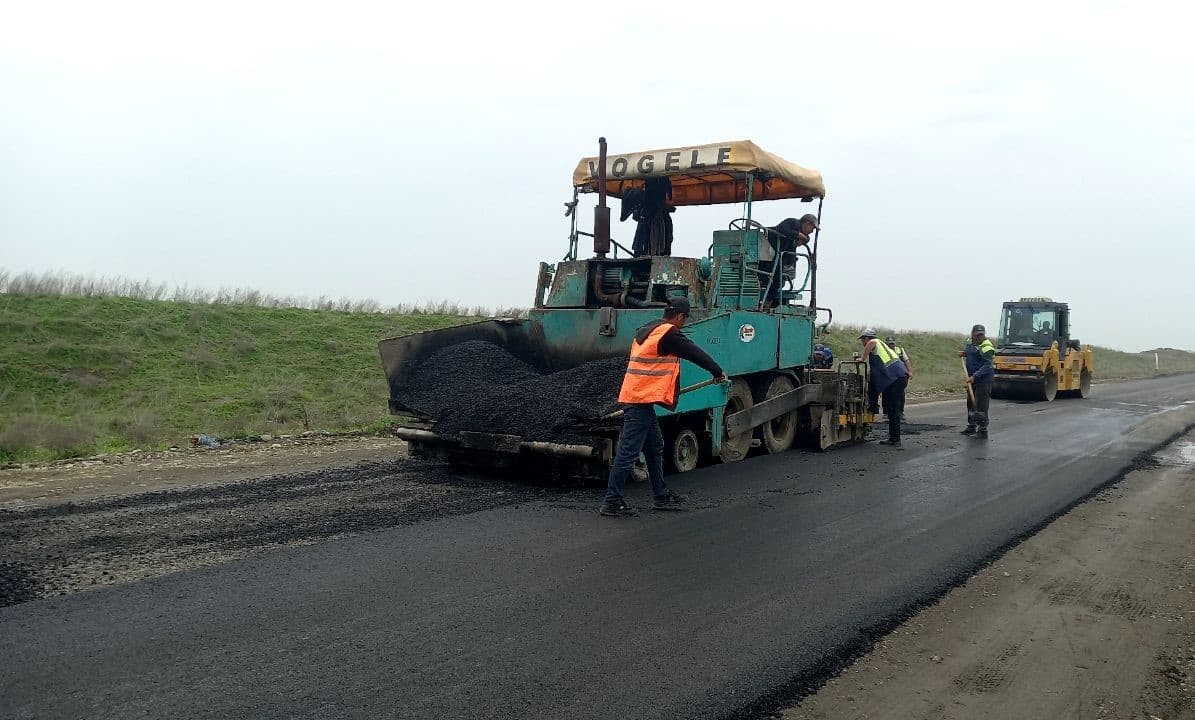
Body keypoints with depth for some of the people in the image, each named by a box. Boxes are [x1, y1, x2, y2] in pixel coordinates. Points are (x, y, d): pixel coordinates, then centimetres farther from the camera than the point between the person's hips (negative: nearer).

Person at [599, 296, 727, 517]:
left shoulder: (646, 331, 17)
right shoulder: (669, 334, -11)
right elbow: (695, 353, -4)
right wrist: (718, 372, 10)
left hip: (634, 395, 10)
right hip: (642, 400, -10)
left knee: (655, 448, 18)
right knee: (628, 452, -7)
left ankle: (661, 496, 26)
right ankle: (611, 502, -4)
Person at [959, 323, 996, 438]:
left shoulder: (986, 347, -17)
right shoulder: (971, 343, 9)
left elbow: (987, 366, -23)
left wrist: (975, 376, -27)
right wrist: (964, 353, 10)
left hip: (984, 380, -9)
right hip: (973, 379, 9)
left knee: (981, 405, -8)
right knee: (970, 403, 18)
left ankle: (983, 431, -3)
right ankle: (972, 426, 32)